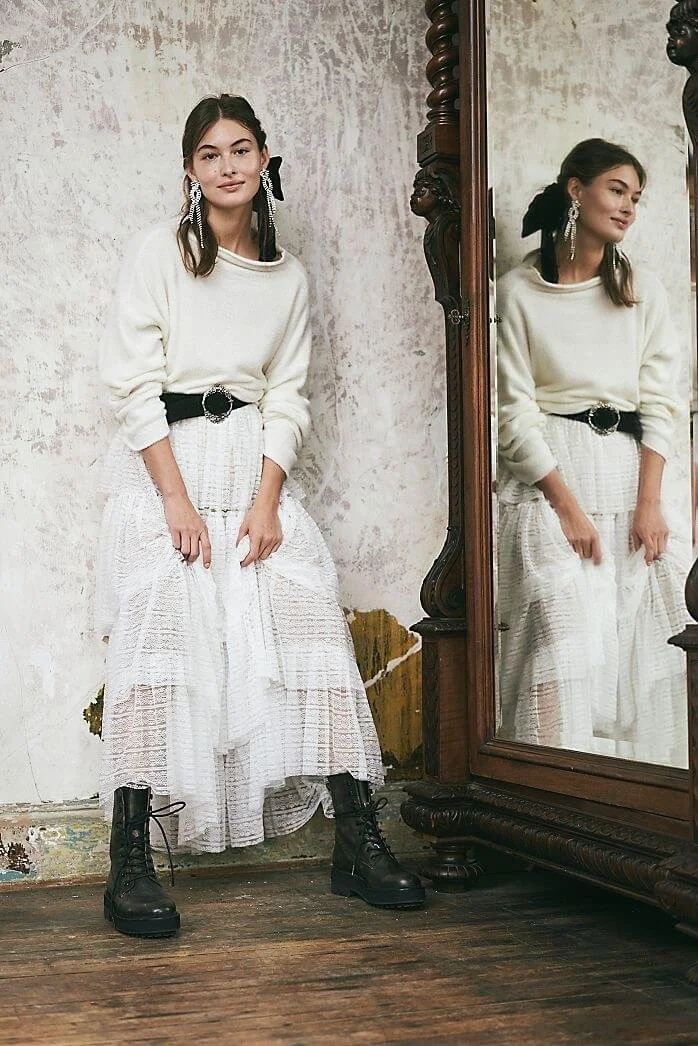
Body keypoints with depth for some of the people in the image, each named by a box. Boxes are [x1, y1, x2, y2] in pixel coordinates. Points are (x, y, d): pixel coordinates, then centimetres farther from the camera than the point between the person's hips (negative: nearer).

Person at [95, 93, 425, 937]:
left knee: (315, 620, -11)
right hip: (161, 464, -3)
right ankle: (130, 857, -18)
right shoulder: (159, 252, 3)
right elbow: (134, 383, -5)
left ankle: (356, 840, -7)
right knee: (157, 628, -20)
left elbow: (287, 398, 10)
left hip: (254, 465, 4)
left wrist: (266, 501, -6)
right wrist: (177, 500, -14)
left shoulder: (288, 277, 15)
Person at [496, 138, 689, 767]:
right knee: (568, 632, -14)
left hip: (628, 470, 4)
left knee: (642, 636, -3)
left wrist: (649, 503, -6)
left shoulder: (642, 291, 12)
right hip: (548, 475, -3)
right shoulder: (519, 292, 1)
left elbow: (660, 402, 5)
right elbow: (516, 412, -5)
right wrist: (567, 505, -13)